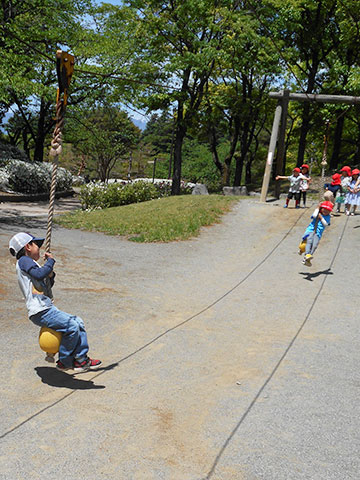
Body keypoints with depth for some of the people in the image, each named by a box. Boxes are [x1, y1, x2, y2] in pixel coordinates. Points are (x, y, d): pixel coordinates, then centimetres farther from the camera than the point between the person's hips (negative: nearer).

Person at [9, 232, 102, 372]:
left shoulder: (29, 263, 25)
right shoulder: (23, 260, -4)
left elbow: (46, 286, 30)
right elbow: (40, 274, -21)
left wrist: (51, 274, 11)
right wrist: (50, 261, -6)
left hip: (47, 309, 10)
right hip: (40, 312, -10)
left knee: (78, 322, 8)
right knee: (72, 327, -18)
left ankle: (81, 359, 9)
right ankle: (64, 362, -2)